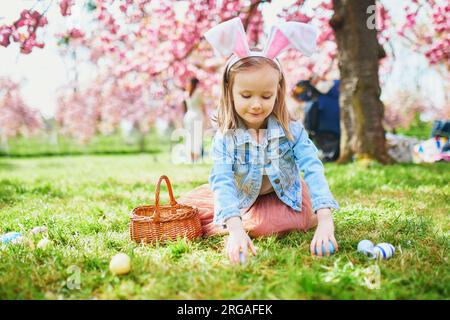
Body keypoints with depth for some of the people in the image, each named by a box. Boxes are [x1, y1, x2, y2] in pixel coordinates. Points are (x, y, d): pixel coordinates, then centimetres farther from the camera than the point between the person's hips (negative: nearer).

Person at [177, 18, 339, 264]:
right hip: (241, 198, 1)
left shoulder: (292, 131, -22)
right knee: (185, 207, -10)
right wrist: (236, 230, -51)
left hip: (283, 197, 0)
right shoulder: (224, 138, -24)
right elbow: (222, 182, -35)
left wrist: (325, 222, -46)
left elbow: (314, 172, -30)